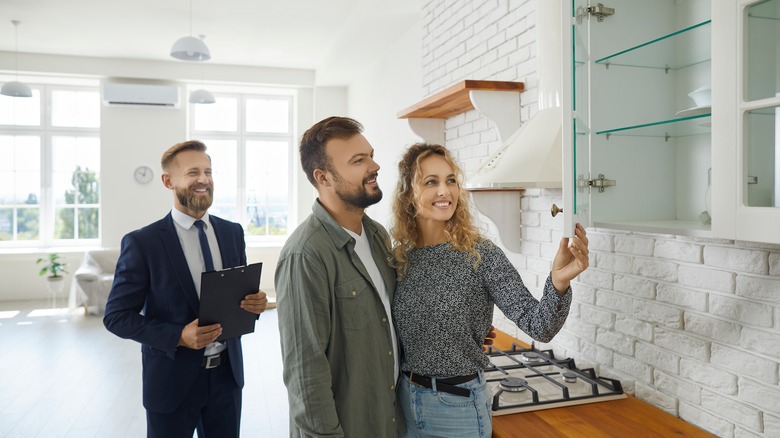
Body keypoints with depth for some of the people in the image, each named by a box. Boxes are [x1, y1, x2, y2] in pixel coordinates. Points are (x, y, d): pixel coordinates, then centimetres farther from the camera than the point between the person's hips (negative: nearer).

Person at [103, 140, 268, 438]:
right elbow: (116, 316, -9)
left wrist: (254, 301, -12)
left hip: (227, 374, 4)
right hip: (173, 379, -4)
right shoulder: (142, 243, -11)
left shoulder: (233, 233, 3)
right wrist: (178, 336, -22)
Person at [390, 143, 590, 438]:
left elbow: (538, 327, -22)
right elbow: (395, 335, 6)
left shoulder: (481, 255, -15)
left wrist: (558, 283, -38)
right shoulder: (399, 258, -5)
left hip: (458, 403, -3)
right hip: (405, 398, 3)